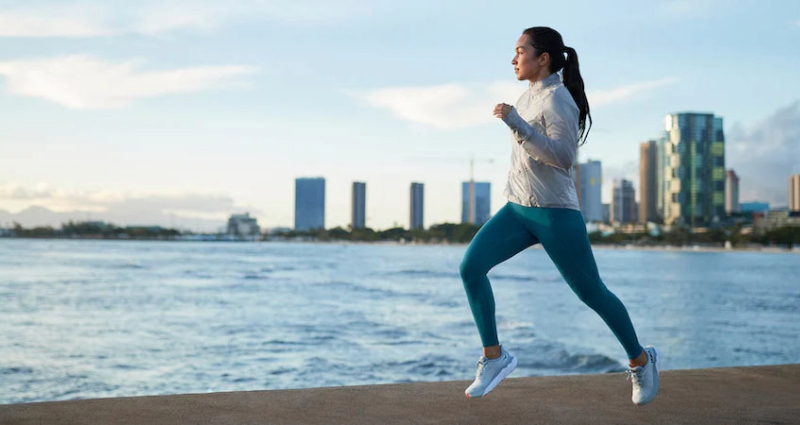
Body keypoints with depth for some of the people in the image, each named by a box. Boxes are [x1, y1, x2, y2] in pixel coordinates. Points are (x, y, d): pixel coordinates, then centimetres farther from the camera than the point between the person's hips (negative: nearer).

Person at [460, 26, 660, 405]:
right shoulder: (530, 95, 11)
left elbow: (563, 157, -25)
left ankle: (641, 361, 25)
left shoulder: (557, 99, -14)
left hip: (555, 213, -8)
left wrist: (516, 123, -28)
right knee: (471, 266, -12)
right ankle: (494, 356, -4)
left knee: (591, 292, 3)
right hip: (518, 209, 8)